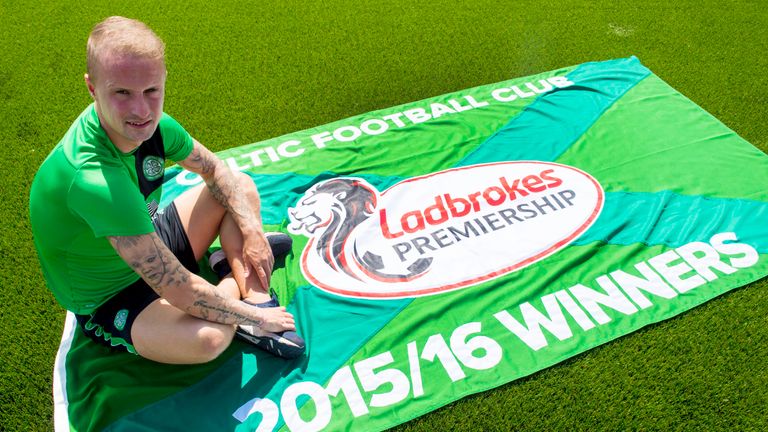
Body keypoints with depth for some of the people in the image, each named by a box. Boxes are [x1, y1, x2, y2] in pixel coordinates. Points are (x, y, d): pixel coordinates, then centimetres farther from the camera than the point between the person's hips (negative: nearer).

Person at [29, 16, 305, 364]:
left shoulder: (146, 123, -17)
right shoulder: (93, 178, -39)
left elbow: (216, 170, 2)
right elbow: (179, 291, -35)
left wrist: (251, 231, -10)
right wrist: (253, 316, -22)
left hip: (148, 245, 8)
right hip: (109, 303, -8)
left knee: (242, 187, 4)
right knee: (208, 338, -35)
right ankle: (245, 291, -2)